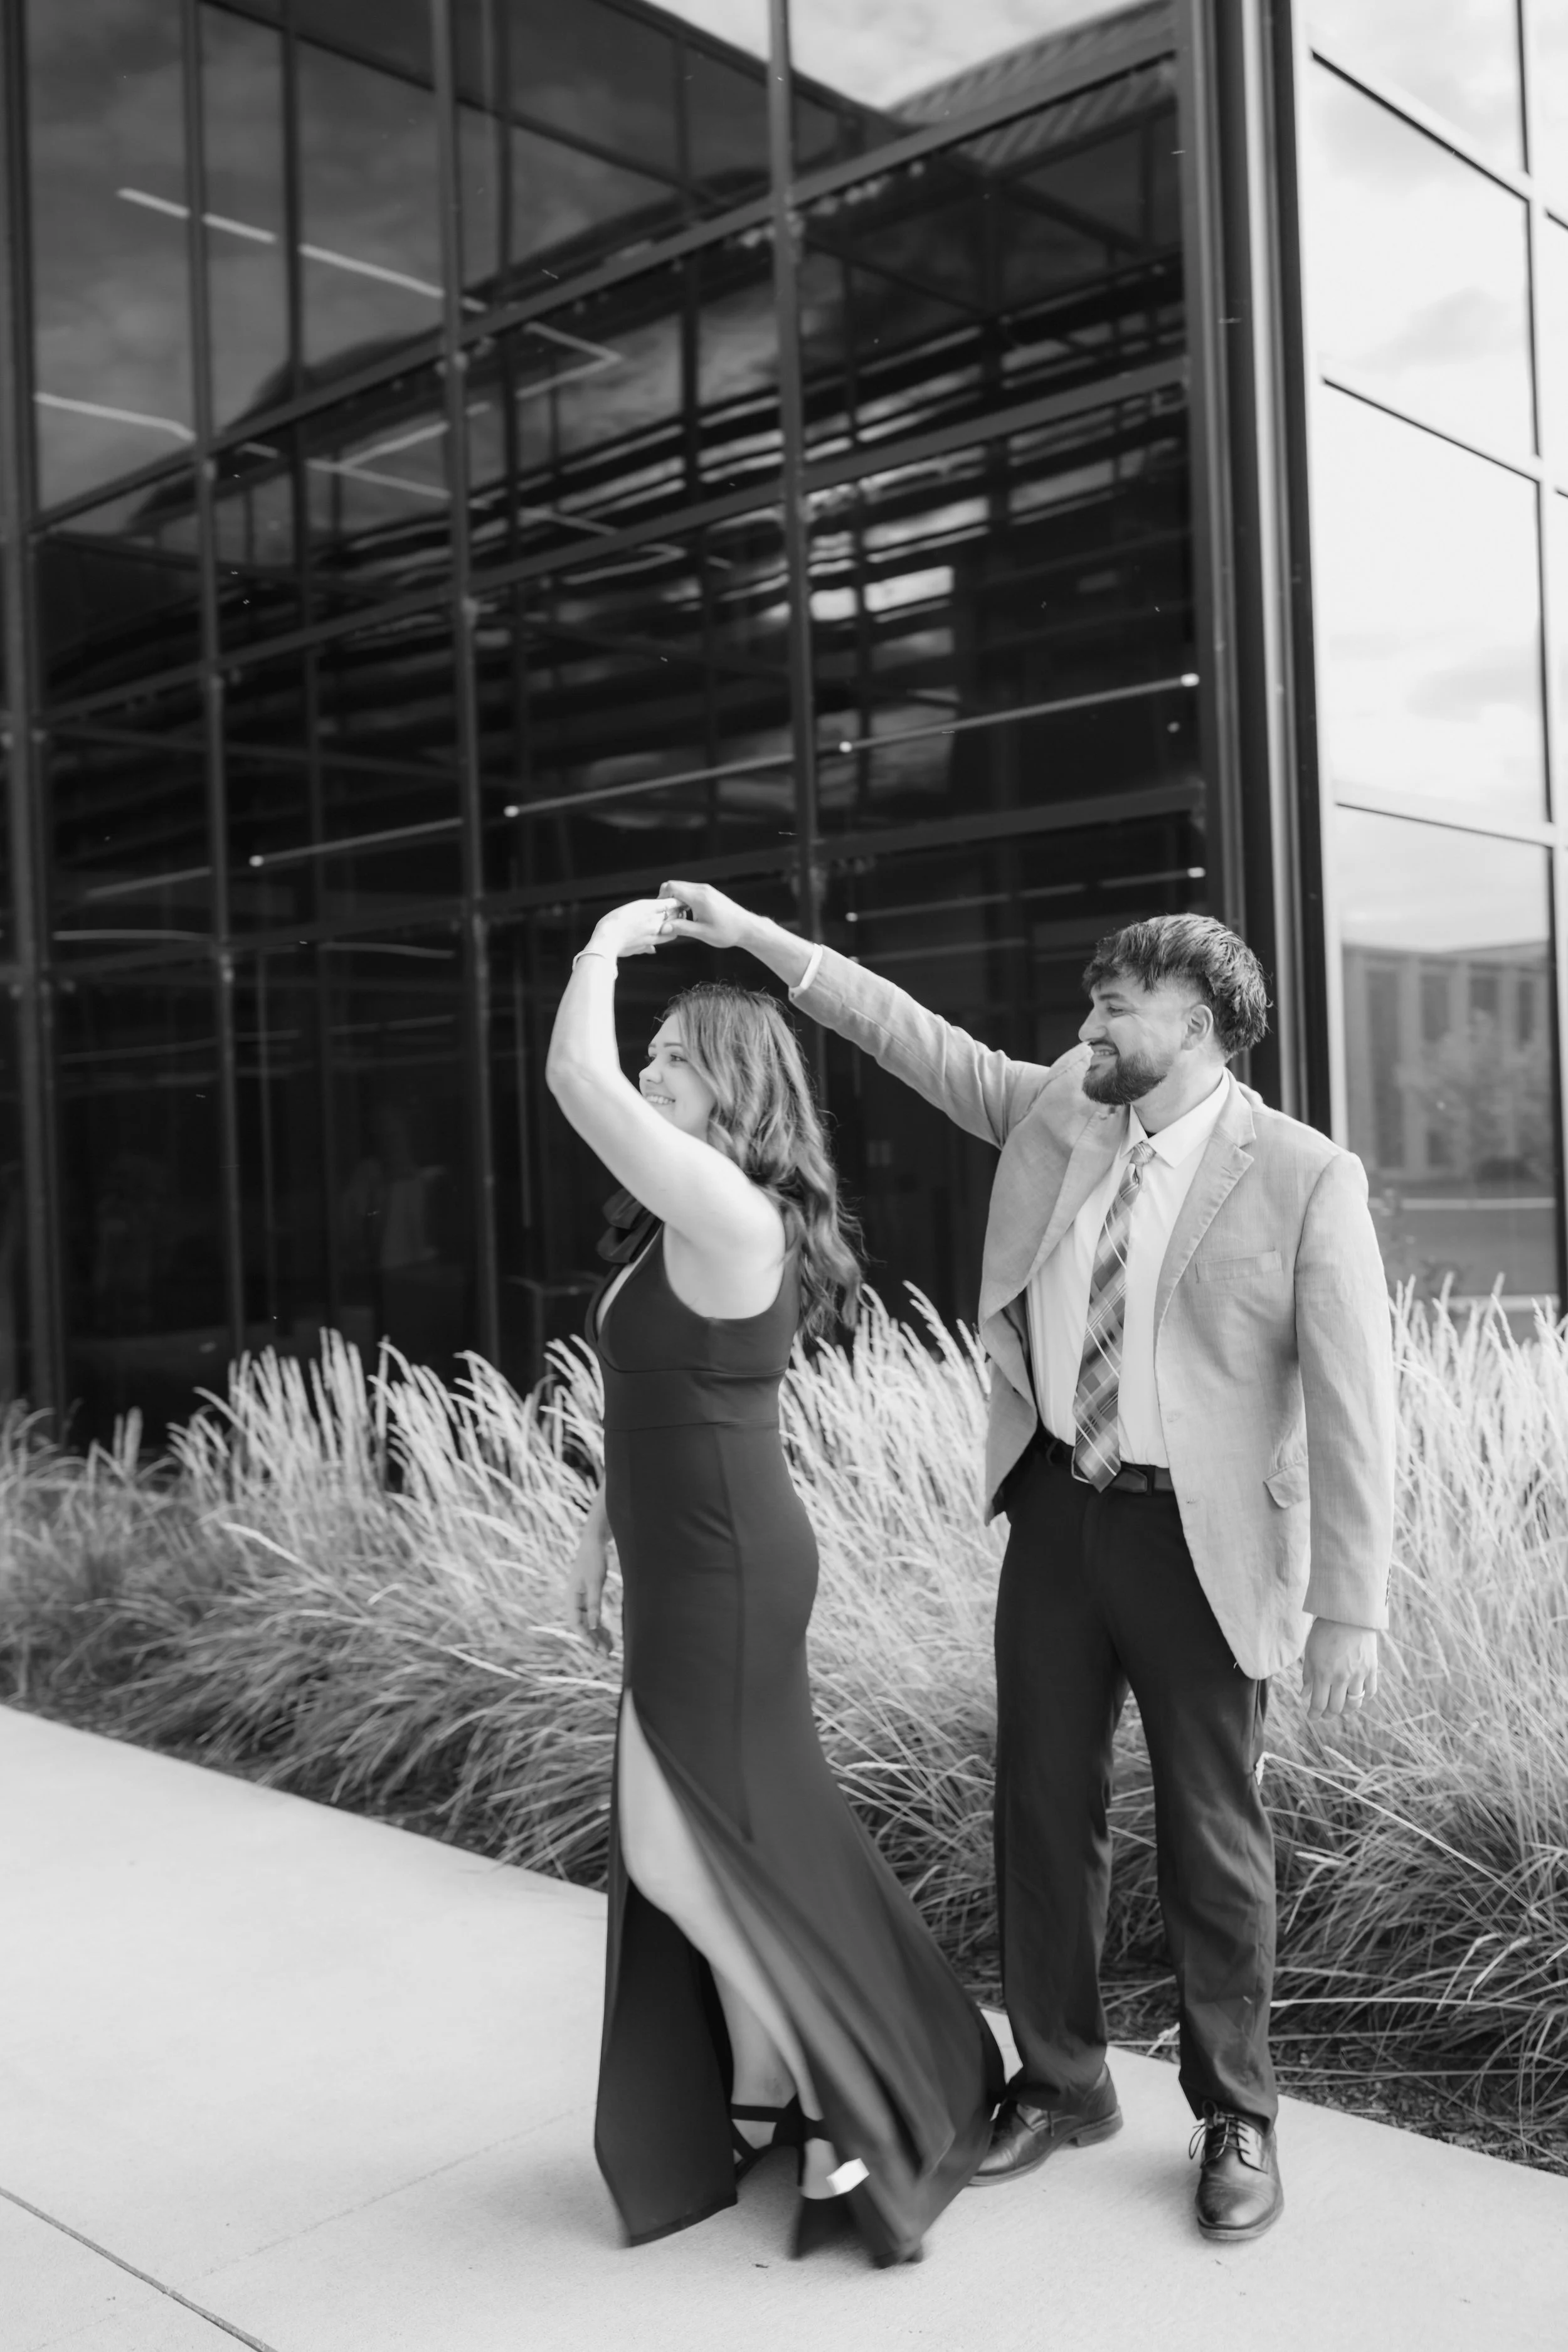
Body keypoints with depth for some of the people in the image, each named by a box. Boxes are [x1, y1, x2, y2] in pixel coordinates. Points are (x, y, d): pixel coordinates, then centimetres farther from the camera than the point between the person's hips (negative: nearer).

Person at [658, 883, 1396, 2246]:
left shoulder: (1305, 1178, -11)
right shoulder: (1056, 1110, 5)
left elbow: (1353, 1405, -12)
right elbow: (918, 1036, 10)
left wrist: (1351, 1610, -15)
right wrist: (758, 937, 4)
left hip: (1199, 1539, -5)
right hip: (1057, 1513, 5)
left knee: (1212, 1841, 9)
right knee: (1044, 1810, 14)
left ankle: (1236, 2120, 31)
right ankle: (1059, 2083, 34)